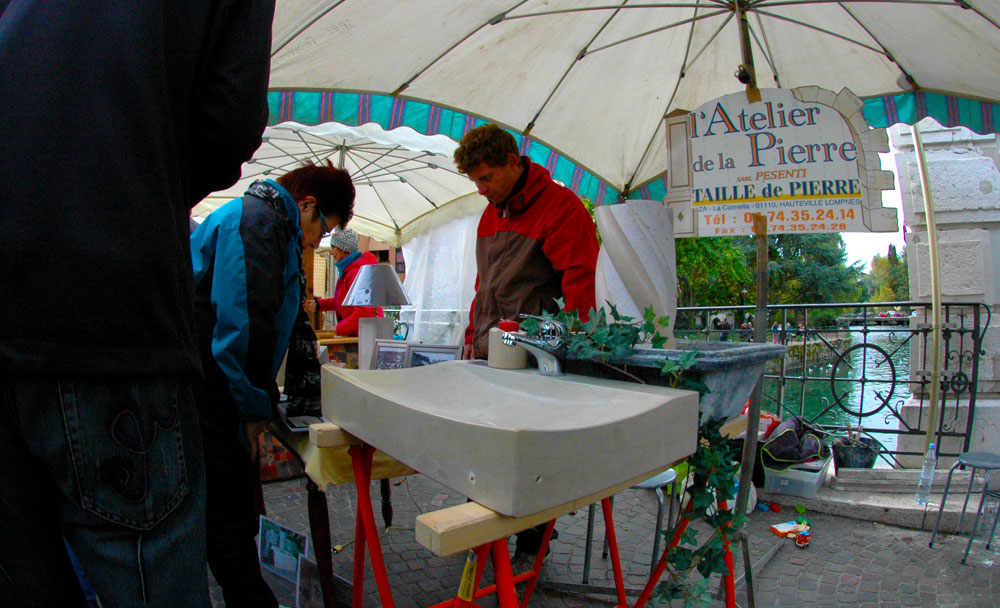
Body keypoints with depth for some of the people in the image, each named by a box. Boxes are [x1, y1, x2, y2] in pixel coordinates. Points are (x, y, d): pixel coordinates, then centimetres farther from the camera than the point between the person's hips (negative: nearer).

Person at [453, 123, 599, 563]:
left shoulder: (561, 206, -6)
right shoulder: (491, 215, 19)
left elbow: (579, 284, -12)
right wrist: (472, 339, 21)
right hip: (489, 354, 7)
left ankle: (532, 544, 15)